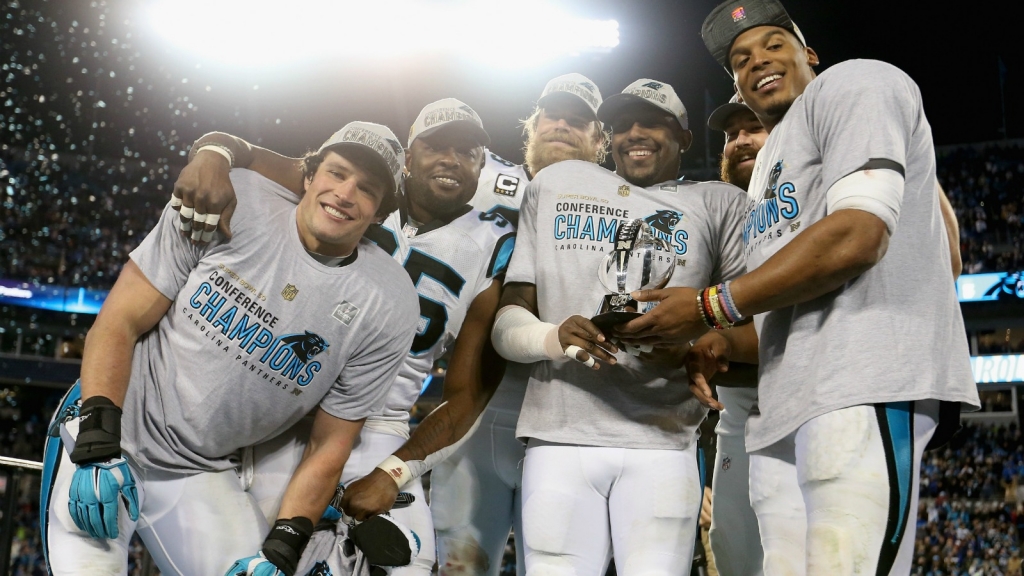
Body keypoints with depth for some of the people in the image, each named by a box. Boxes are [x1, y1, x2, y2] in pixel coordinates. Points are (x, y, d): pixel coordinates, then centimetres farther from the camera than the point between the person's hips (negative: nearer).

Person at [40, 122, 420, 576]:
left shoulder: (385, 308, -10)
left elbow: (328, 447, -4)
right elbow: (120, 322, -10)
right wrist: (97, 445, -19)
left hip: (203, 476, 2)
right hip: (103, 429, -1)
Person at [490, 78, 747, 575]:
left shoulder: (719, 205, 13)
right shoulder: (556, 184, 16)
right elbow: (507, 322, 12)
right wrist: (553, 337, -11)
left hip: (662, 441, -1)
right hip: (560, 436, 1)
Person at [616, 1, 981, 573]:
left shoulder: (855, 84, 5)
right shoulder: (767, 173, 30)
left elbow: (856, 237, -12)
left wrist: (710, 307, -7)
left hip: (868, 385, -8)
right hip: (784, 412, 9)